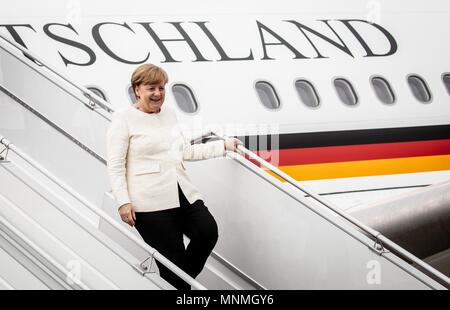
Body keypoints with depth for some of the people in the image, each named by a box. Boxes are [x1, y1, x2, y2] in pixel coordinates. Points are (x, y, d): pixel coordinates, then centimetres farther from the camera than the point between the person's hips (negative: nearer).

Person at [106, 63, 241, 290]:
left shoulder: (169, 114, 19)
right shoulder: (123, 119, -2)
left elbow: (185, 152, 26)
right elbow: (115, 166, -6)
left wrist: (224, 145, 25)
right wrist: (123, 202, -14)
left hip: (184, 195, 6)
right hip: (150, 203, -6)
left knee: (208, 231, -12)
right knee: (173, 258, -8)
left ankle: (181, 280, 11)